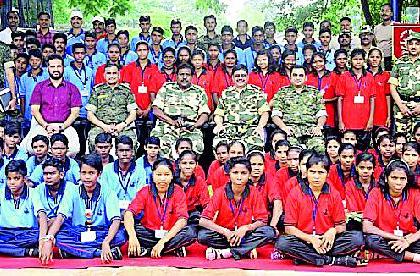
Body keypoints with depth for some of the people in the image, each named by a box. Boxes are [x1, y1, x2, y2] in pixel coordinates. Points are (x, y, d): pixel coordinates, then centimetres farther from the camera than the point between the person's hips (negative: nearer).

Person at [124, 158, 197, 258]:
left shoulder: (178, 192, -8)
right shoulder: (145, 191, -6)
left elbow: (182, 219, -18)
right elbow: (129, 213, -18)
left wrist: (163, 241, -29)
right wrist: (132, 236, -37)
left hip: (171, 234, 0)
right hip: (149, 233, 1)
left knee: (191, 232, -29)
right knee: (131, 229, -27)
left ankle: (147, 250, -23)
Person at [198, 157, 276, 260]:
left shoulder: (253, 193, -8)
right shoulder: (220, 193, -11)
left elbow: (262, 220, -7)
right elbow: (203, 221, -16)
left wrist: (246, 228, -26)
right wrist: (224, 231, -28)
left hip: (244, 235, 1)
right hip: (223, 234, -1)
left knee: (269, 232, -25)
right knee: (202, 235, -29)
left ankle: (225, 252, -25)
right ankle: (248, 249, -21)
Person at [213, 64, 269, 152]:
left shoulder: (256, 91, 15)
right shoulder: (226, 93, 22)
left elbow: (264, 112, 8)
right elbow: (218, 114, 21)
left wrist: (260, 126, -9)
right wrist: (219, 124, -1)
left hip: (251, 128, -1)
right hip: (229, 128, 2)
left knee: (256, 144, -35)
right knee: (219, 143, -30)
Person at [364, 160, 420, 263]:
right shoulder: (376, 194, -8)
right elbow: (367, 227, -16)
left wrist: (408, 241, -25)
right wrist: (398, 238, -19)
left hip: (409, 239, -1)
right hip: (385, 241, 1)